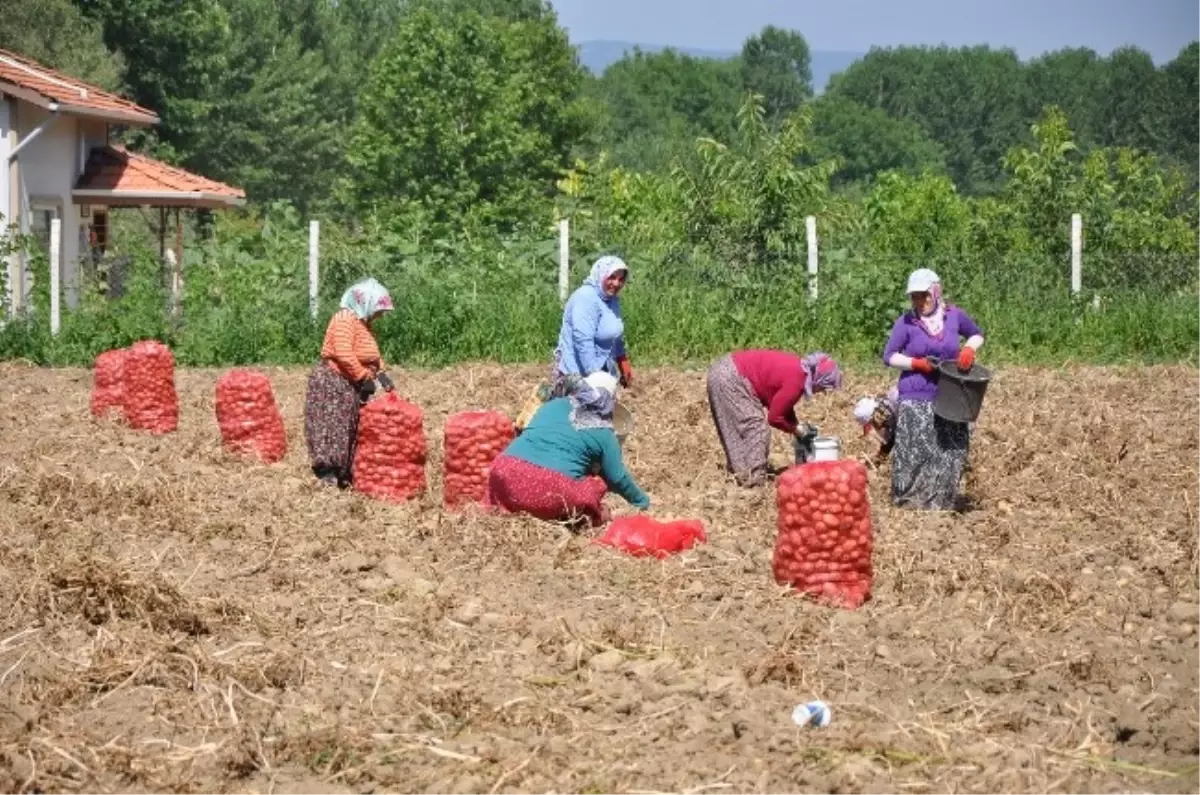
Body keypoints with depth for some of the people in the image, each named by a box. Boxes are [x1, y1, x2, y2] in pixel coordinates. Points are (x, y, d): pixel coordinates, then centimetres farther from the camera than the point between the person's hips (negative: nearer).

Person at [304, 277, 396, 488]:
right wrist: (365, 378, -22)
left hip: (350, 385, 10)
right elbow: (344, 355, -27)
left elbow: (372, 355, 18)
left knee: (351, 429, 10)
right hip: (332, 383, -10)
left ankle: (345, 473, 14)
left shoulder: (363, 323, 13)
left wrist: (381, 375, 1)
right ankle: (328, 474, -11)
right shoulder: (345, 318, -18)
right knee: (333, 428, -11)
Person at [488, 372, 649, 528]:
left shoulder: (554, 405, 22)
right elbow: (617, 478, 17)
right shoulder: (604, 433, 12)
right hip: (552, 491, -3)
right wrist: (641, 501, 36)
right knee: (595, 485, 19)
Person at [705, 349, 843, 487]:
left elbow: (782, 405, 22)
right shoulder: (795, 382, -20)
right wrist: (795, 429, 1)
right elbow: (774, 417, -14)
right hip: (731, 379, -10)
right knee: (755, 427, -7)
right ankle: (753, 478, -7)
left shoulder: (798, 369, 9)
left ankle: (739, 469, 24)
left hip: (726, 369, 10)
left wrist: (796, 425, 12)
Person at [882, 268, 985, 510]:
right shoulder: (906, 322, -3)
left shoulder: (953, 316, 5)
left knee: (951, 452, 5)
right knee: (915, 453, -6)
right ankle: (910, 503, 2)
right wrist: (917, 363, -13)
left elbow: (977, 334, 21)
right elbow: (889, 356, 0)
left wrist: (969, 349, 0)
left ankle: (941, 504, 15)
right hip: (916, 400, -3)